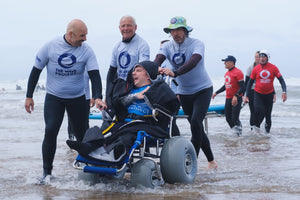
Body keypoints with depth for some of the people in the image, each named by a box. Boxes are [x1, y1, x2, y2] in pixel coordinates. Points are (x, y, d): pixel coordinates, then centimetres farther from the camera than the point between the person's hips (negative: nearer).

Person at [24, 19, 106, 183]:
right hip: (54, 97, -1)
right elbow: (36, 71, 1)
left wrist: (98, 97, -26)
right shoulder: (51, 46, -8)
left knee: (82, 134, 3)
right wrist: (29, 96, 2)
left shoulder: (86, 50, -7)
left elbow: (94, 75, -11)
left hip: (77, 98, 1)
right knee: (50, 131, -13)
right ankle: (47, 171, -4)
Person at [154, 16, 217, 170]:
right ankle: (211, 160, 23)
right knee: (196, 127, 9)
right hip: (184, 92, 5)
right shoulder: (167, 46, -4)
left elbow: (193, 61, -36)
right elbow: (158, 59, -24)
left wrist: (175, 73, -53)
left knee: (196, 122, -22)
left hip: (202, 89, -5)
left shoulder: (196, 44, -16)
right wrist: (156, 68, -50)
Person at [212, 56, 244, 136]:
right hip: (228, 98, 8)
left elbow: (242, 87, -19)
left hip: (236, 99, -8)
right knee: (228, 118, 9)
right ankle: (236, 131, 21)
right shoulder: (227, 73, 12)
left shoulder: (238, 72, -14)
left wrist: (236, 96, -30)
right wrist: (216, 93, 22)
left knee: (235, 119, -9)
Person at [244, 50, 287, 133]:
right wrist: (246, 96, 1)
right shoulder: (255, 69, -2)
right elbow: (250, 83, 5)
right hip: (258, 94, -1)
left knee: (268, 115, 7)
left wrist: (284, 92, -18)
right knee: (259, 110, -23)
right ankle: (256, 126, -1)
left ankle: (267, 131, 23)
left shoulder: (273, 68, -3)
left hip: (269, 94, 1)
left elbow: (281, 80, -3)